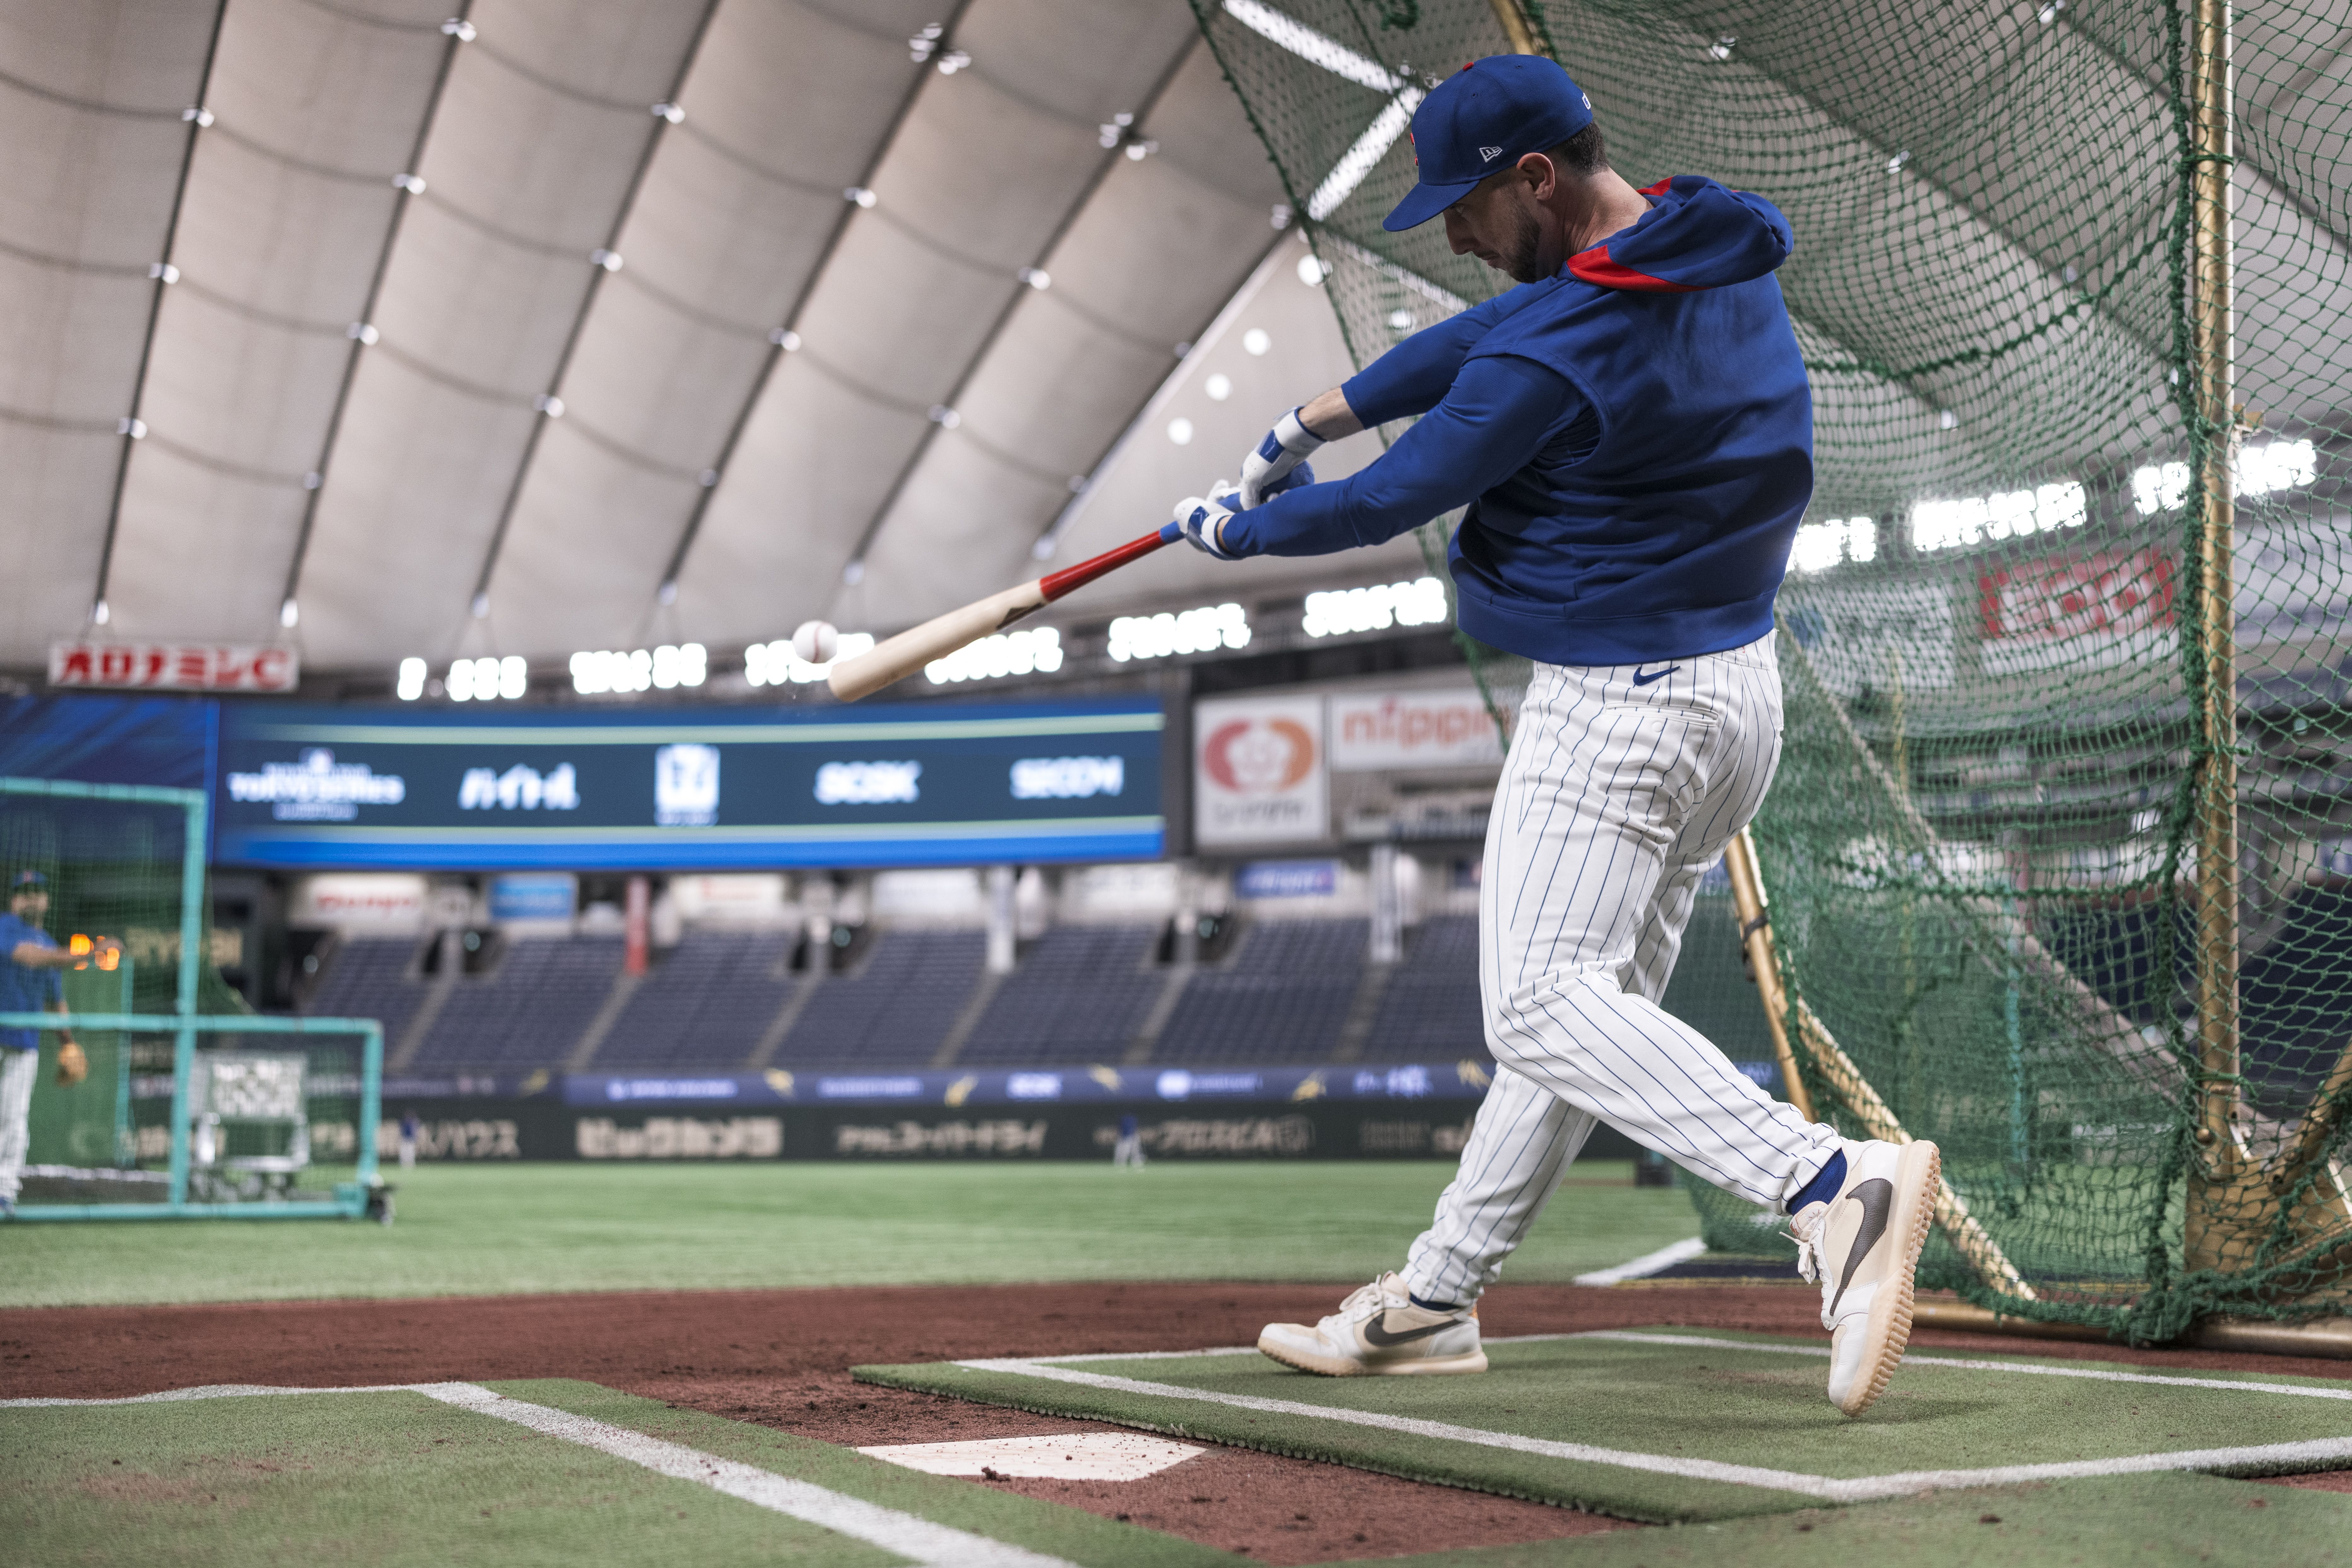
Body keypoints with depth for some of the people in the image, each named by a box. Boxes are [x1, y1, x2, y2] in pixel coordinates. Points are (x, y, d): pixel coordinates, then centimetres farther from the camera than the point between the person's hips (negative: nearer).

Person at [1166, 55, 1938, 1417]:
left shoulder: (1562, 356, -22)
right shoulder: (1726, 256, 6)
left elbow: (1387, 504, -11)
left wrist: (1233, 528, 7)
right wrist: (1327, 414, 22)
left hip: (1619, 714, -10)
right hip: (1742, 690, 10)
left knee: (1545, 1001, -12)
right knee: (1589, 995, 13)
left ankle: (1835, 1182, -27)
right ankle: (1437, 1300, 26)